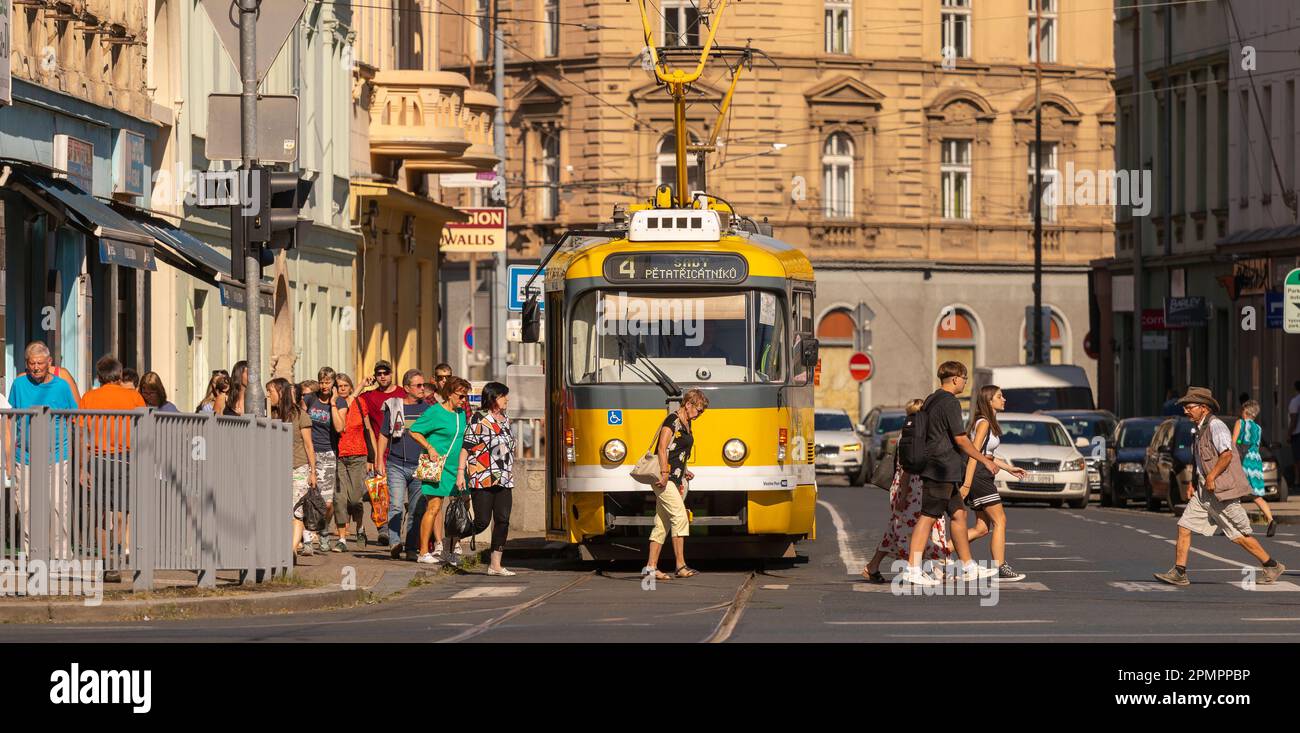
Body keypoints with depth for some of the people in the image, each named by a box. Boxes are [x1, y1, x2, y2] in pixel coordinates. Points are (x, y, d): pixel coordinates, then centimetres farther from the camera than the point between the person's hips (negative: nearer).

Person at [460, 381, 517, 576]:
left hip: (504, 480, 7)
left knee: (503, 521, -1)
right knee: (482, 522, -7)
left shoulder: (505, 420, 16)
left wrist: (511, 475, 22)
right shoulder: (478, 419, -4)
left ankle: (495, 565, 2)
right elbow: (467, 447, -7)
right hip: (482, 479, -7)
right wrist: (461, 472, -14)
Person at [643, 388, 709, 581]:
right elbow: (662, 448, -17)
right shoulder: (672, 421, -10)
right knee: (680, 517, -14)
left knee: (662, 523, 7)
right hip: (664, 478, -10)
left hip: (675, 479, 10)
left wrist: (684, 472, 17)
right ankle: (681, 566, -15)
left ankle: (651, 567, 7)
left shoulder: (687, 424, 18)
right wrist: (664, 474, -22)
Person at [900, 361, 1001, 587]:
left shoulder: (930, 401, 16)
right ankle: (913, 569, -11)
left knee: (958, 513, 14)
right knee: (928, 517, -10)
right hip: (942, 469, -10)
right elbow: (960, 439, -16)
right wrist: (984, 460, -7)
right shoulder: (950, 403, -13)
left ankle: (968, 567, 19)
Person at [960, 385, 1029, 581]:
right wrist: (966, 484, -23)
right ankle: (1000, 568, -8)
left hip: (983, 477, 10)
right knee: (1000, 521, -7)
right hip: (978, 475, -10)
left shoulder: (990, 423, 19)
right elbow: (974, 453, -18)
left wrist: (1009, 468, 26)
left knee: (982, 528, 8)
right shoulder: (983, 423, -11)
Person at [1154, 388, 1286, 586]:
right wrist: (1193, 484, 19)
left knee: (1239, 536, -2)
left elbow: (1227, 454, -25)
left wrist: (1211, 476, -22)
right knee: (1184, 527, -1)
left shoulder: (1215, 426, -14)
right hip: (1203, 492, 9)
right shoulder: (1198, 430, 15)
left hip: (1221, 491, -9)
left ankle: (1272, 567, 10)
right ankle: (1178, 573, -1)